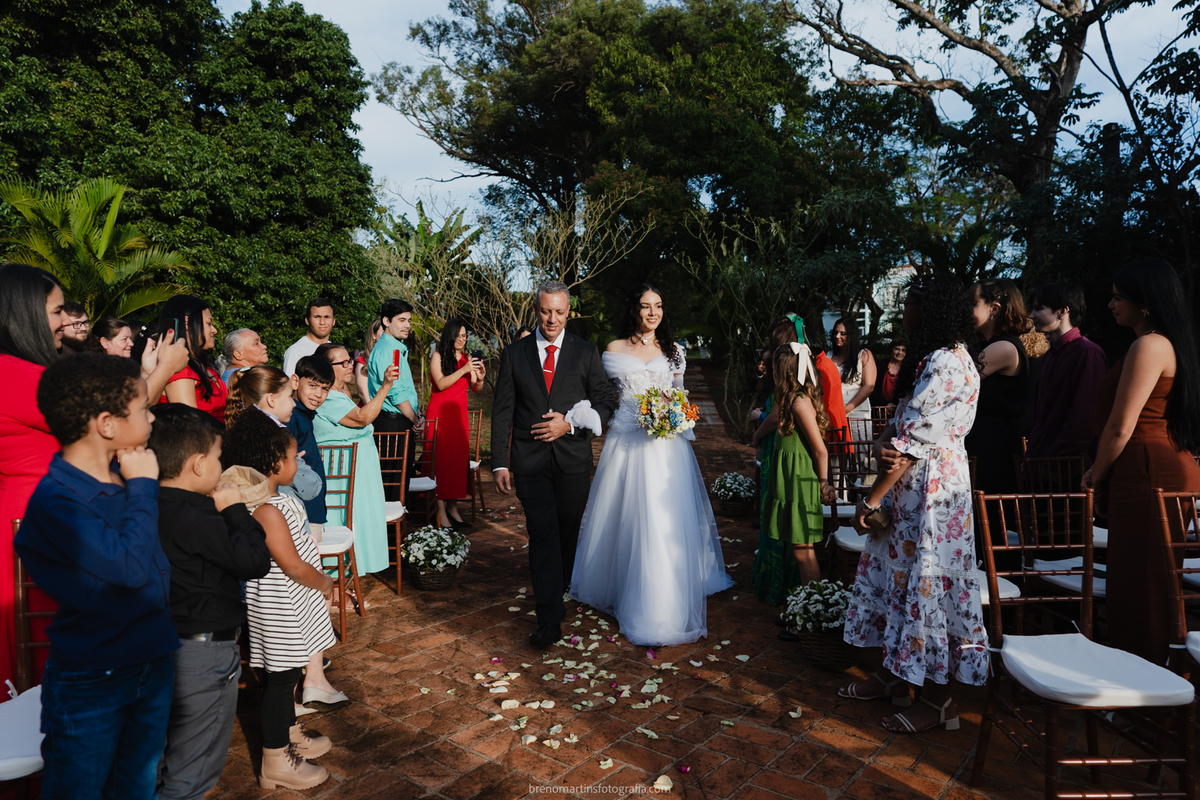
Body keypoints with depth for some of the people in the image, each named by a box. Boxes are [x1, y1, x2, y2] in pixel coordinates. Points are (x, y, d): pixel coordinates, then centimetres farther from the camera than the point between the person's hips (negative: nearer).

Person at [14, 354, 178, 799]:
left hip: (152, 662, 6)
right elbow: (129, 566, -29)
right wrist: (141, 487, -21)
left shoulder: (125, 480, 0)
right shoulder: (57, 500, -21)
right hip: (90, 681, -6)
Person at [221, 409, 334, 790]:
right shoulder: (268, 510, -27)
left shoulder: (274, 500, 4)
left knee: (288, 673, 23)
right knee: (281, 677, 4)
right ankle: (276, 762, 19)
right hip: (280, 606, -10)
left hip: (291, 603, 10)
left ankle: (290, 735, 41)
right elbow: (292, 566, -25)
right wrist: (324, 583, -10)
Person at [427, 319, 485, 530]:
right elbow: (440, 384, -13)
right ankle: (441, 513, -4)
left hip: (459, 414, 5)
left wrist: (480, 378, -10)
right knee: (441, 460, -6)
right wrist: (463, 370, -19)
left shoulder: (467, 359, 11)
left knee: (459, 459, 3)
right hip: (439, 414, -5)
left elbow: (475, 389, 11)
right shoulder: (438, 356, -2)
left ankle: (453, 508, 13)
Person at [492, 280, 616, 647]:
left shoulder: (586, 353, 3)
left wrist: (570, 423, -14)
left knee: (568, 532, 14)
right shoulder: (514, 353, 4)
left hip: (572, 457, 1)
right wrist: (500, 464, -3)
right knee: (543, 535, -6)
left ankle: (558, 592, 39)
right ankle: (549, 620, -3)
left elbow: (604, 403, 3)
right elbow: (502, 412, 3)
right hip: (530, 460, -1)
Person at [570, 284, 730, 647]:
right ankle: (621, 591, 24)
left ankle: (664, 609, 9)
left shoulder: (673, 351, 11)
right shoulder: (614, 350, 6)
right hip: (626, 442, -1)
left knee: (665, 522, -2)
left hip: (666, 443, 1)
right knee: (625, 519, 4)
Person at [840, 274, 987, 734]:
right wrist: (883, 445, -13)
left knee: (925, 581, 0)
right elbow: (899, 430, 11)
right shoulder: (933, 359, 15)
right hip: (912, 491, 10)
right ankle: (893, 676, 30)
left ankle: (938, 701, 15)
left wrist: (872, 499, -16)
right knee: (899, 576, 15)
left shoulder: (945, 363, -18)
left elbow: (914, 442, -21)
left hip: (930, 491, -10)